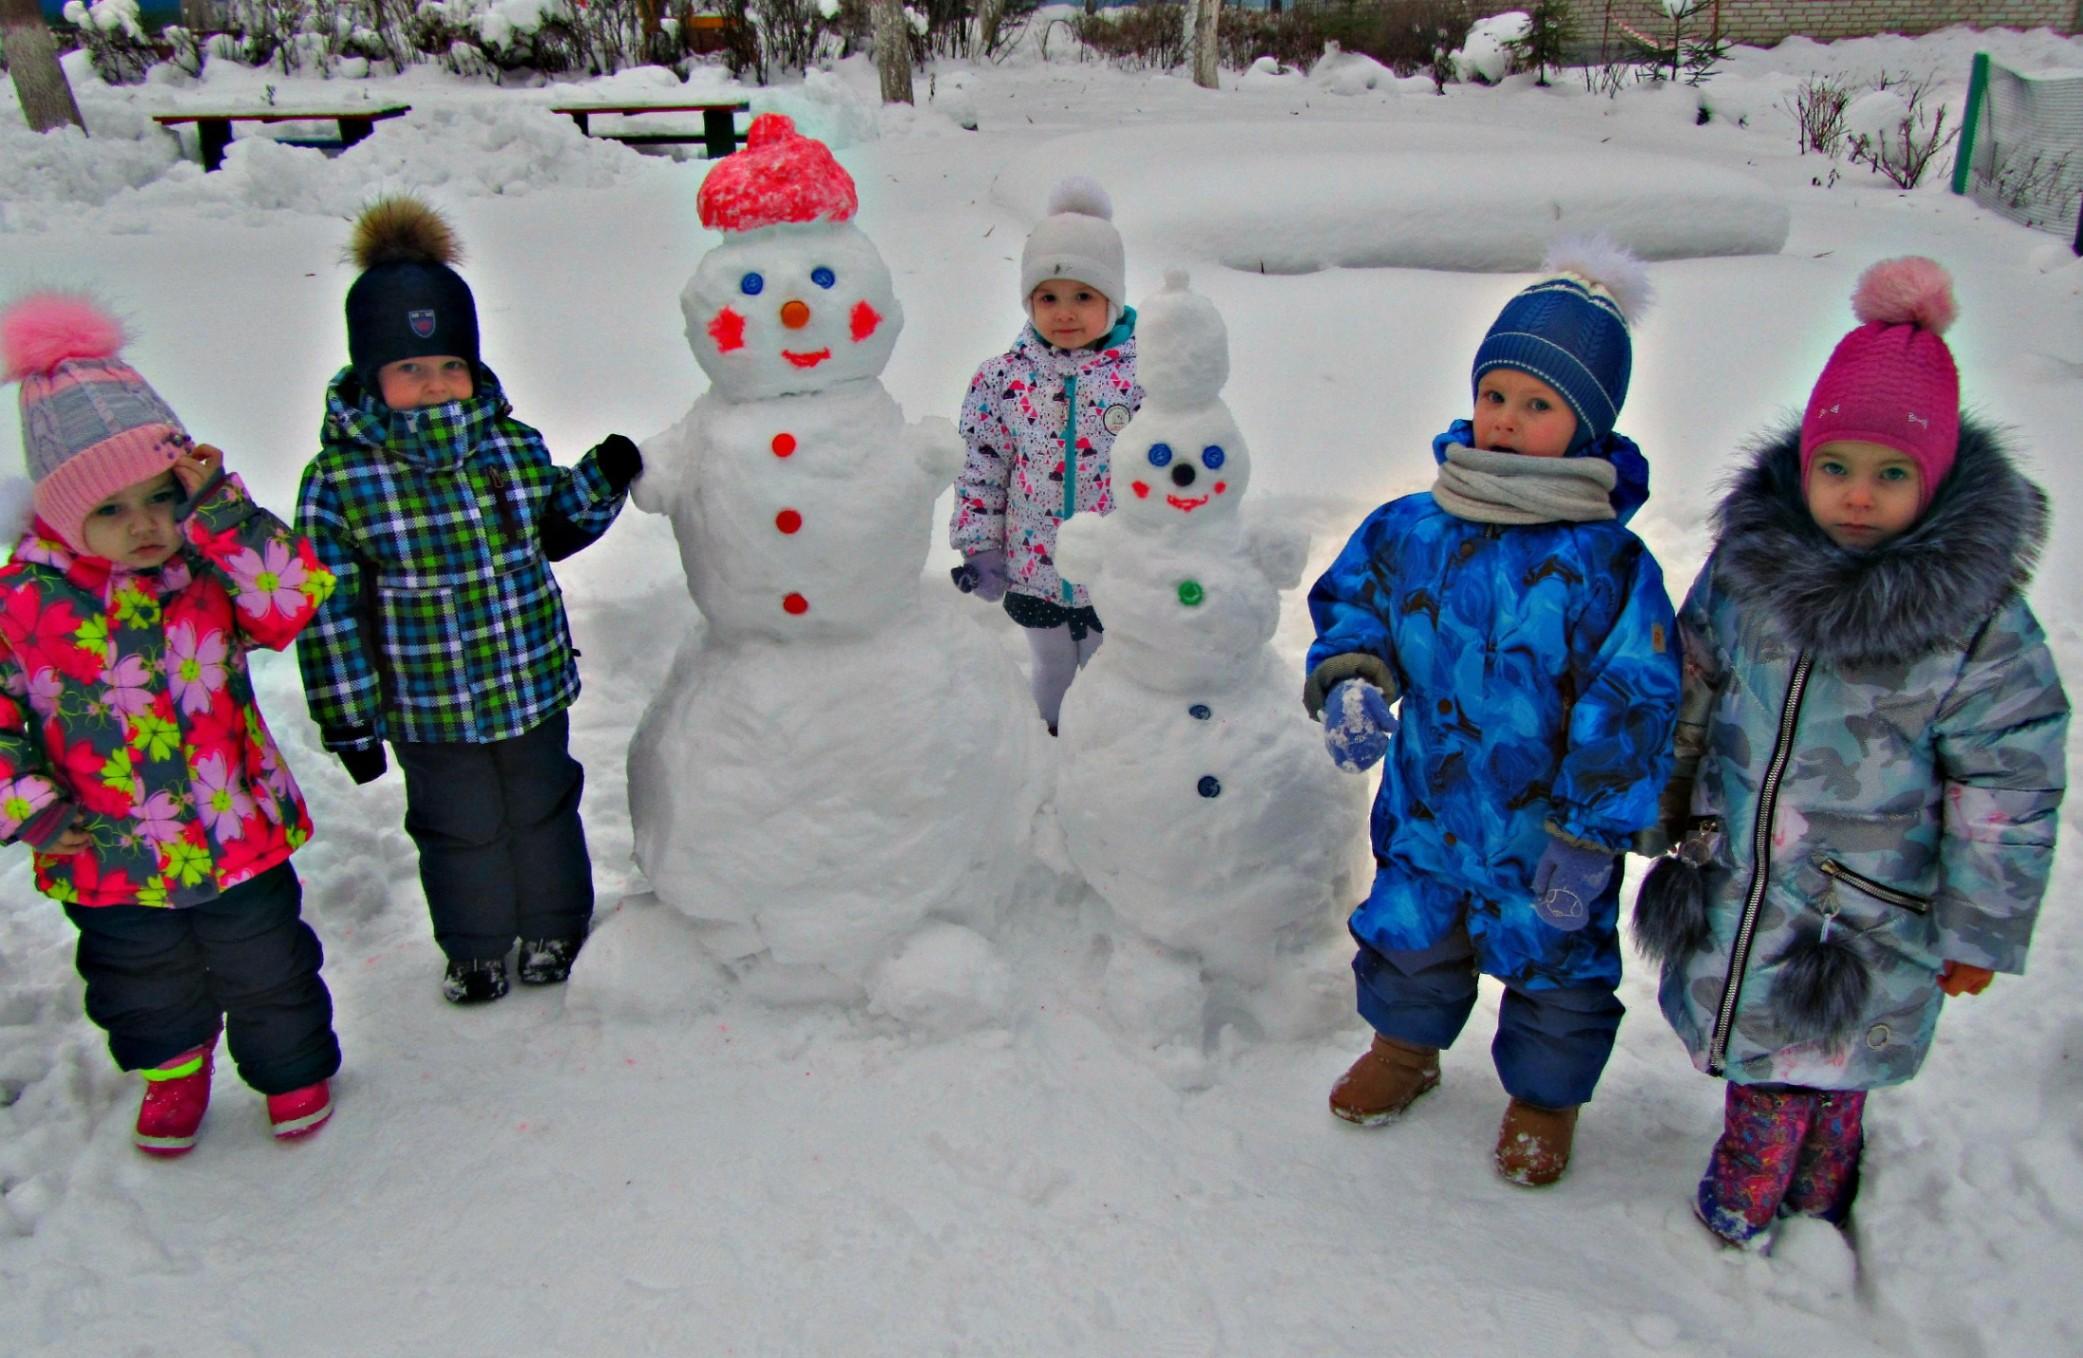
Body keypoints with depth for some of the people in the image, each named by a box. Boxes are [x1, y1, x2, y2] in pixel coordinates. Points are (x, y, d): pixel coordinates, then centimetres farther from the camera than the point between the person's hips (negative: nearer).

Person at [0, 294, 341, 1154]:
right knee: (145, 985, 25)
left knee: (266, 971, 19)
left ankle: (294, 1068, 45)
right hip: (110, 864, 1)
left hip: (239, 837, -1)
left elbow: (293, 599, -30)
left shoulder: (214, 572, -11)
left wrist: (220, 512, -33)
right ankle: (171, 1069, 54)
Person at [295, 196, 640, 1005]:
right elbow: (329, 611, -13)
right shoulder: (339, 480, -17)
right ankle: (475, 950, 42)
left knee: (545, 812, 21)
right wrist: (350, 720, -9)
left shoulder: (512, 444, -7)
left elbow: (555, 528, 12)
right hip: (430, 710, -3)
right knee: (458, 830, 17)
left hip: (534, 688, 3)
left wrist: (601, 481, -6)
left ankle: (555, 929, 45)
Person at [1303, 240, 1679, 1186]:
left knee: (1556, 965, 17)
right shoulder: (1414, 529, -8)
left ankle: (1544, 1098, 45)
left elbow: (1628, 709, -17)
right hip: (1427, 806, 4)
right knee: (1408, 932, 23)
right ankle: (1406, 1045, 53)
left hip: (1546, 825, -3)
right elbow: (1354, 601, 6)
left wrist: (1588, 837, -16)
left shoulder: (1610, 565, -20)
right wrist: (1349, 680, -14)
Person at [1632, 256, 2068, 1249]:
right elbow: (1694, 690, 8)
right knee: (1751, 1049, 21)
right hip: (1732, 887, 4)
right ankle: (1747, 1202, 46)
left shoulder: (1978, 622, -18)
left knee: (1821, 1074, 14)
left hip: (1862, 925, -3)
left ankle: (1775, 1219, 40)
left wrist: (1978, 932, -4)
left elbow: (2006, 792, -9)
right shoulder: (1749, 557, -8)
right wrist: (1669, 797, 16)